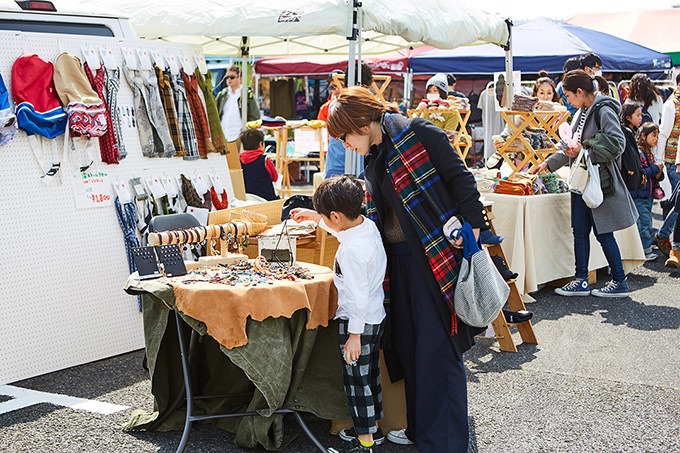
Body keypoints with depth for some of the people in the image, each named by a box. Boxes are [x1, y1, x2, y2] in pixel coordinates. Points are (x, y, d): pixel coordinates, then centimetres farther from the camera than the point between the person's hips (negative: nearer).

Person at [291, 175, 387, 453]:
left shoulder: (352, 249, -28)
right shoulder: (368, 225, 0)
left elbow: (358, 296, -25)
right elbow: (340, 228, 24)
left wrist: (354, 335, -20)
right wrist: (312, 215, 26)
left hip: (358, 321, -10)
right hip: (377, 316, 10)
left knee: (356, 380, 2)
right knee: (370, 375, 21)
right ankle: (374, 427, 35)